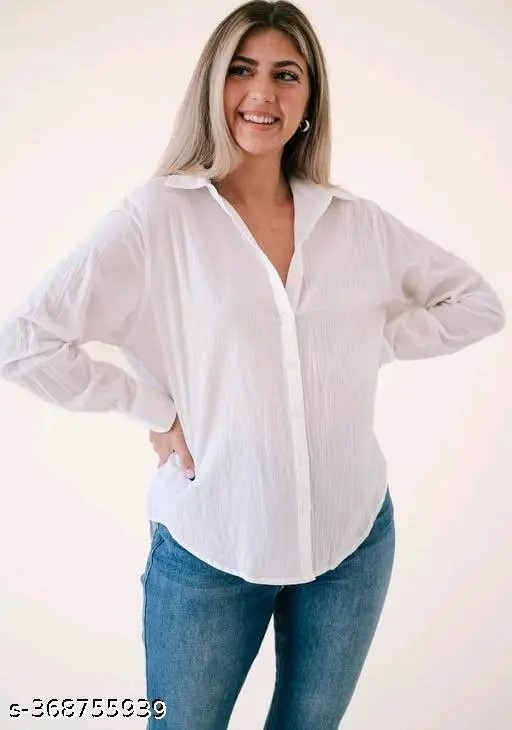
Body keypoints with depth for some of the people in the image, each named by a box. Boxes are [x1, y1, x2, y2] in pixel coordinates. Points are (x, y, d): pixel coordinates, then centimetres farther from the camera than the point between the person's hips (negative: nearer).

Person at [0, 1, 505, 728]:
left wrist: (371, 344, -3)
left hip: (353, 536, 3)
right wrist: (154, 410, -12)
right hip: (209, 546, -2)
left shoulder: (357, 221, 0)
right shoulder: (157, 215, -11)